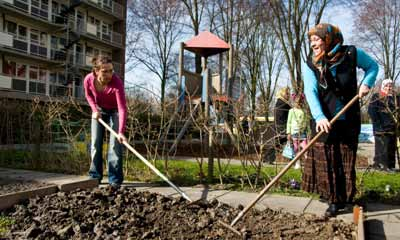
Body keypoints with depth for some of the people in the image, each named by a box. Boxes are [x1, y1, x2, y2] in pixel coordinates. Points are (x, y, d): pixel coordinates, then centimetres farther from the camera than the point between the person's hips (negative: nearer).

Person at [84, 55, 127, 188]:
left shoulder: (116, 82, -37)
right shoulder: (88, 79, -27)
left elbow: (122, 108, -42)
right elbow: (88, 95, -2)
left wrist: (121, 132, -51)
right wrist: (94, 109, -18)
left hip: (115, 110, -3)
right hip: (99, 110, 3)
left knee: (115, 143, -9)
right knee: (95, 143, 4)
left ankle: (114, 178, -2)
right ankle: (95, 176, 15)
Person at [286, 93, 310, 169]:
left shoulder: (304, 111, 8)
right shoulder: (292, 111, 4)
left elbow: (307, 122, 12)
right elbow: (289, 122, 4)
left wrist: (309, 132, 8)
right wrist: (288, 133, -1)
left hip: (303, 131, 1)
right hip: (294, 131, -1)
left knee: (305, 147, -9)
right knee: (296, 148, 4)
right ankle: (297, 163, 13)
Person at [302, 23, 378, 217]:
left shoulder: (352, 54, -6)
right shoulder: (310, 65, -7)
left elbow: (372, 66, 13)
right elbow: (310, 92, -20)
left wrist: (366, 83, -7)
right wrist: (319, 117, -35)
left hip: (349, 120, 0)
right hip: (324, 121, 0)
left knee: (346, 160, 6)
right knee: (324, 159, 1)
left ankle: (342, 199, 20)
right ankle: (334, 199, 18)